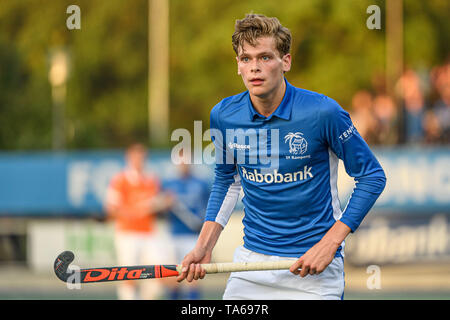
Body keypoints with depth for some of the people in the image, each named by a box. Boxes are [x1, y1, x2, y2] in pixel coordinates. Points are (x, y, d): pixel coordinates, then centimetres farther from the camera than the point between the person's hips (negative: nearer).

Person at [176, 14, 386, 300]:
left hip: (313, 270, -3)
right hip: (251, 260, 4)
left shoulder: (322, 112, -16)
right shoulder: (224, 116, -3)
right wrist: (204, 247, 4)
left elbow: (372, 176, -8)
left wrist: (330, 243, -15)